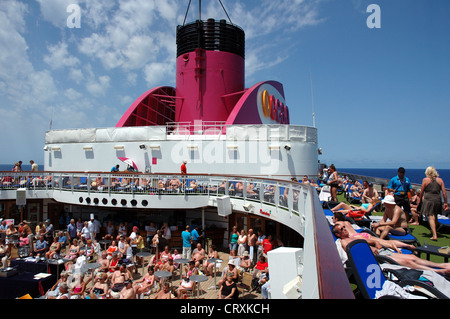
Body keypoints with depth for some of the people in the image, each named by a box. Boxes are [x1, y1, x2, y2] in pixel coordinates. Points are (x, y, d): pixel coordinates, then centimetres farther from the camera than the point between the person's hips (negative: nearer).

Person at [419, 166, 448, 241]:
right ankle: (433, 231, 39)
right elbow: (444, 192, 2)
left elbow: (421, 192, 1)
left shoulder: (425, 180, -3)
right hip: (438, 200, 4)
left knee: (431, 217, -5)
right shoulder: (440, 180, 4)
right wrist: (445, 203, 7)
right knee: (435, 216, 21)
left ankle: (434, 235, -14)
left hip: (428, 200, -4)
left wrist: (420, 198, 16)